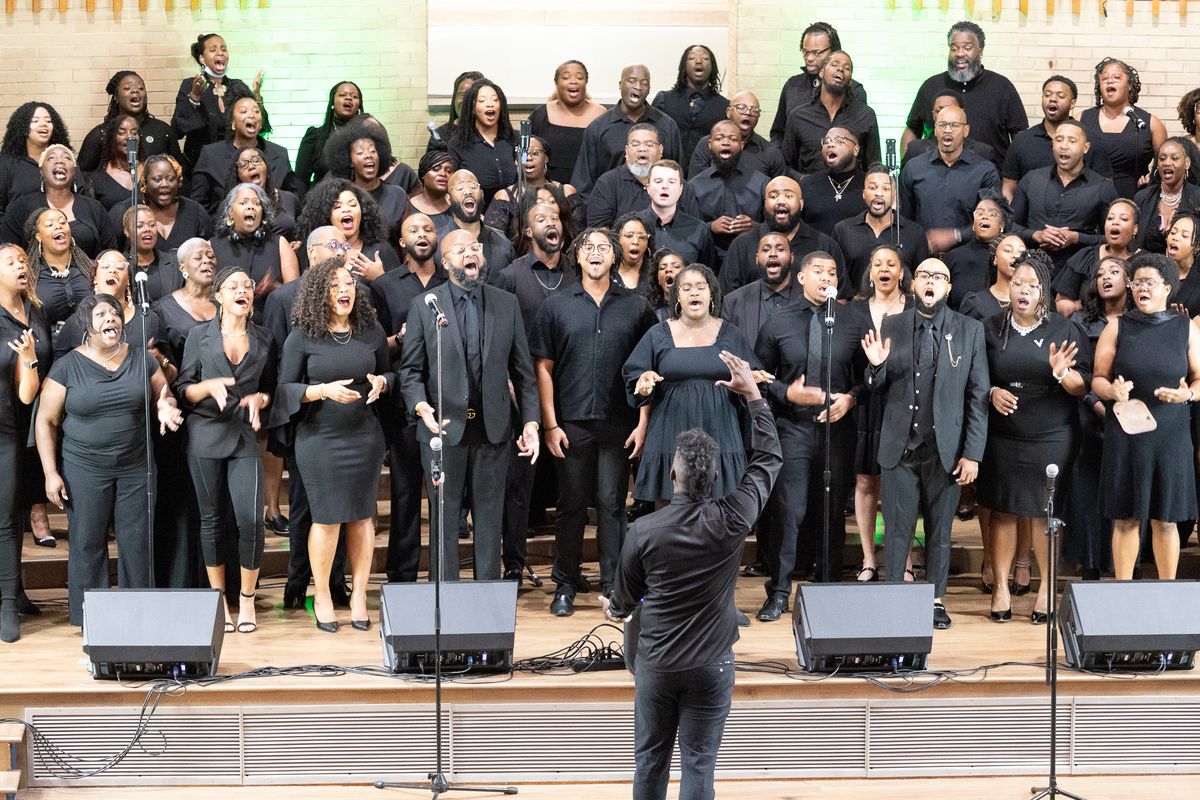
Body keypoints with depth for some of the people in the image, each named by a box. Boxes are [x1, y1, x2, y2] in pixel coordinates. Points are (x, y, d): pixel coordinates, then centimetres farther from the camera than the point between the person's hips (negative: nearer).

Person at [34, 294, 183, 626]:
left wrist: (165, 407, -12)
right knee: (87, 544, 2)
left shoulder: (141, 359, 4)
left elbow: (165, 397, 14)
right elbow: (46, 421, -1)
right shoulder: (67, 366, -4)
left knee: (136, 543, 4)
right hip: (85, 470, -2)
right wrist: (51, 473, -6)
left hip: (135, 468, 2)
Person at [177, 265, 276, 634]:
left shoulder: (263, 339, 8)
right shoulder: (201, 335, 3)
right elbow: (183, 390, 2)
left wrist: (259, 399, -6)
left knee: (250, 520, -12)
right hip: (205, 435, 0)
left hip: (245, 437, 1)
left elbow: (270, 389, 16)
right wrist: (209, 386, -17)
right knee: (212, 520, 5)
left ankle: (247, 599, 4)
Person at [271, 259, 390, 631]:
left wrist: (380, 383, -8)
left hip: (364, 436, 3)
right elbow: (285, 387, -5)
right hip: (319, 437, -3)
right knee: (327, 518, 1)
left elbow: (389, 373, 15)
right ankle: (322, 597, 15)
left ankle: (359, 594, 16)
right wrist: (323, 391, -19)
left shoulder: (372, 332, 4)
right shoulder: (302, 337, -6)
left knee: (362, 516, 6)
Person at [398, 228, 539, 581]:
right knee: (444, 518, 4)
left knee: (489, 518, 7)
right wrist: (421, 406, -19)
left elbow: (523, 370, 8)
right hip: (445, 428, -2)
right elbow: (410, 369, 0)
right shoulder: (423, 306, 1)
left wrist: (530, 421, 1)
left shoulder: (507, 304, 7)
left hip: (493, 428, 2)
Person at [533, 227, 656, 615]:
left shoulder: (636, 306, 6)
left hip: (618, 425, 0)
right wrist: (550, 425, -3)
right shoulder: (556, 306, 5)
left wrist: (643, 423, -2)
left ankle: (614, 585, 9)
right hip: (571, 423, 0)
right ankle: (566, 584, 14)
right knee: (571, 505, 5)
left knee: (612, 504, 3)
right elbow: (543, 368, 4)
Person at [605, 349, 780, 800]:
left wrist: (616, 610, 29)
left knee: (650, 759, 12)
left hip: (656, 662, 0)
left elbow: (625, 596, 4)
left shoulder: (644, 531, -12)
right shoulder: (732, 521, -13)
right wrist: (752, 392, 8)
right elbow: (768, 458, 1)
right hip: (712, 665, 0)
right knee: (699, 763, 4)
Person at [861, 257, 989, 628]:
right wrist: (877, 365, -15)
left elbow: (978, 395, -1)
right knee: (896, 528, 4)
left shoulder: (970, 330, 0)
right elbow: (878, 387, 9)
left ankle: (936, 599, 20)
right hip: (900, 446, 1)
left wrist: (972, 453, -6)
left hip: (946, 449, -1)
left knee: (940, 529, 9)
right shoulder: (892, 326, 5)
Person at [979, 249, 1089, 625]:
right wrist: (992, 393, -10)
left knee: (1045, 513, 3)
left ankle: (1047, 587, 14)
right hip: (1001, 436, 2)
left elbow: (1083, 386, -3)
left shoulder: (1065, 330, -1)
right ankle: (1001, 586, 13)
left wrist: (1063, 373, -24)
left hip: (1051, 439, -2)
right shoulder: (992, 328, 4)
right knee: (1002, 510, 5)